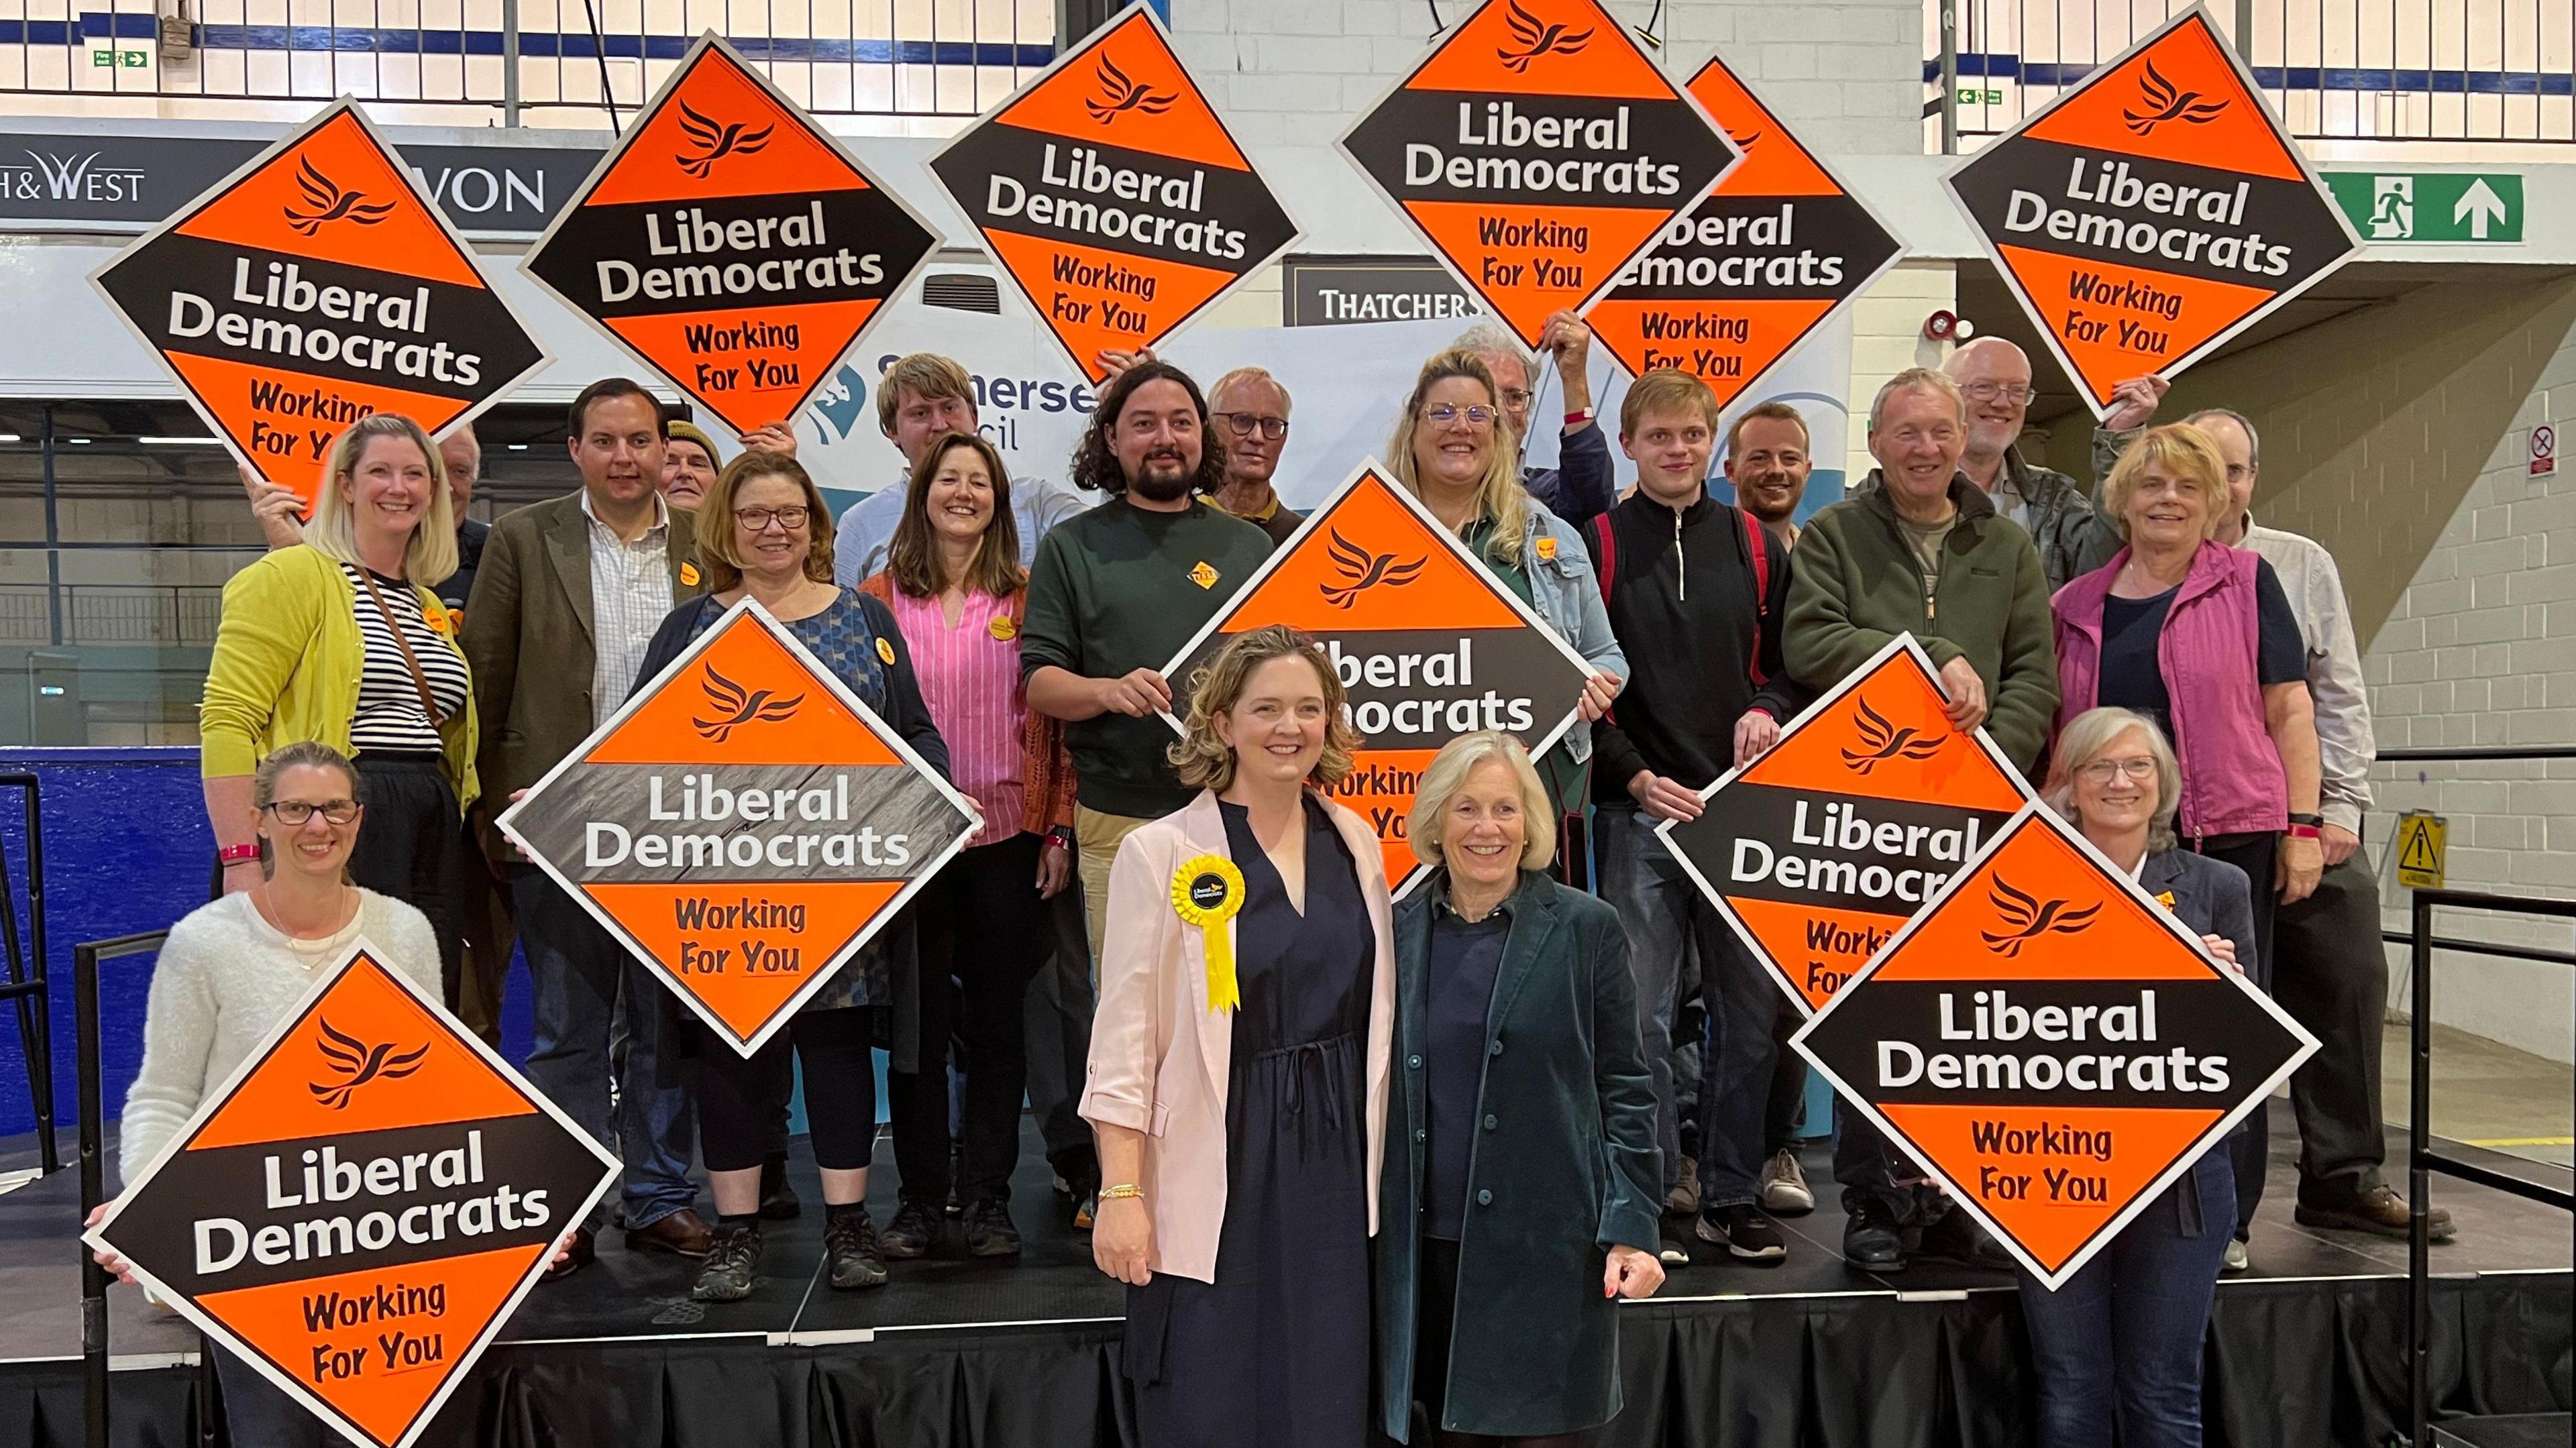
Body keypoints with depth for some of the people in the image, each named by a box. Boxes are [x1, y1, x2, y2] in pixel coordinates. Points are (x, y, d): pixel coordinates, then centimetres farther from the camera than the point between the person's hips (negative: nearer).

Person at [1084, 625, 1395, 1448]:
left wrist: (1376, 1157, 11)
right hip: (1217, 1175, -4)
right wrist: (1121, 1193, -12)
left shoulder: (1355, 845, 5)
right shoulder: (1161, 853, -10)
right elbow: (1123, 1039, -9)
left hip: (1334, 1164, 4)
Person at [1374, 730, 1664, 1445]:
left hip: (1547, 1245, -2)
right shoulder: (1397, 932, 5)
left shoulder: (1586, 929, -2)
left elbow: (1625, 1088, 0)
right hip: (1428, 1247, 3)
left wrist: (1632, 1227, -7)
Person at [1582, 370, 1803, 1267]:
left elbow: (1791, 662, 17)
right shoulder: (1597, 546, 2)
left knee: (1752, 1009, 6)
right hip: (1637, 811, -3)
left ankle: (1733, 1194, 19)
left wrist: (1768, 711, -5)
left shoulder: (1756, 546, 12)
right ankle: (1646, 1200, 11)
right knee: (1641, 1014, -1)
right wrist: (1638, 778, -11)